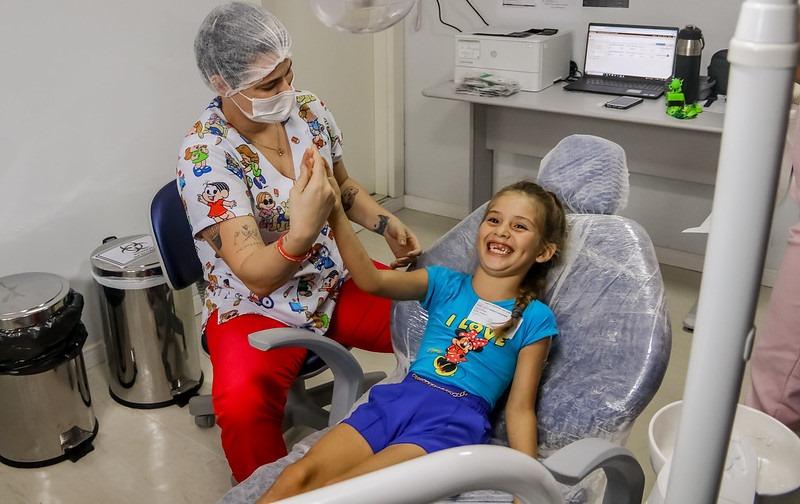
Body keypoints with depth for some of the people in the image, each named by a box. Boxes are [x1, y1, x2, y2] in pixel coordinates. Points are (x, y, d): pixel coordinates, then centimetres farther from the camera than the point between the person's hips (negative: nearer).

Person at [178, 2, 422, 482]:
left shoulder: (309, 110, -5)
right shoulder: (205, 154, -23)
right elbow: (257, 275, -29)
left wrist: (387, 223, -4)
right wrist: (302, 232, -49)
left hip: (337, 283, 6)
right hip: (256, 310, -5)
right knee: (243, 404, -33)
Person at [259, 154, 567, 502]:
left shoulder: (534, 319, 6)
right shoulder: (445, 284, 13)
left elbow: (519, 408, 6)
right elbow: (372, 281, -4)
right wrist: (334, 212, -15)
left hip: (454, 421, -3)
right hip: (397, 398, 3)